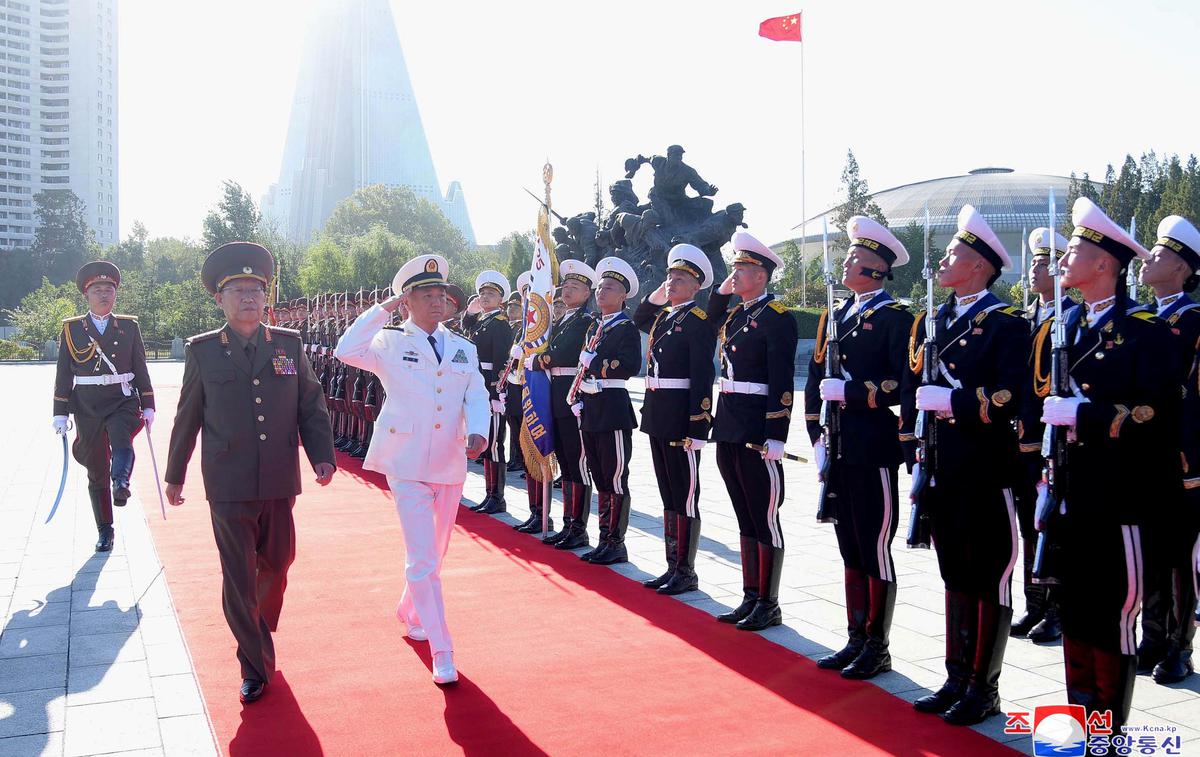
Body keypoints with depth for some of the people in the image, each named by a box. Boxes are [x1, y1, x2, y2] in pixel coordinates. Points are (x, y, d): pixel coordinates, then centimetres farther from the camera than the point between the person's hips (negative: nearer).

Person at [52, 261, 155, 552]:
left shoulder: (129, 326, 5)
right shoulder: (72, 329, 4)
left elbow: (140, 368, 7)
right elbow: (63, 374, 4)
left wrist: (147, 406, 3)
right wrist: (60, 413, 0)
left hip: (123, 401, 0)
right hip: (87, 407, 1)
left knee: (122, 442, -34)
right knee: (97, 471, 7)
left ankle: (121, 483, -56)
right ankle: (105, 531, 16)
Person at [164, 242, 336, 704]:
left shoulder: (289, 345, 4)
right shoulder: (202, 351, 0)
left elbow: (311, 406, 7)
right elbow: (187, 418, 7)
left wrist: (323, 456, -5)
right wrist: (175, 474, 13)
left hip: (279, 483, 3)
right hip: (229, 487, -2)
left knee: (276, 565, 17)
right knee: (238, 579, 0)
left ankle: (260, 631, 45)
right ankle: (255, 668, 14)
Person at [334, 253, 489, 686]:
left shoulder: (464, 349, 10)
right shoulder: (389, 343, -2)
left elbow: (477, 398, 1)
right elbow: (347, 351, -20)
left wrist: (477, 432, -19)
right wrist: (383, 309, -16)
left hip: (450, 465, 5)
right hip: (407, 465, -5)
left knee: (435, 554, 18)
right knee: (422, 558, -9)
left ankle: (410, 613, 44)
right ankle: (441, 652, -2)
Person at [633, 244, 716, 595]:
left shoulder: (698, 320, -11)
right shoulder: (663, 316, 13)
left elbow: (703, 377, -17)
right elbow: (639, 318, 37)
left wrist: (697, 429, -22)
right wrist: (657, 292, 20)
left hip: (681, 418, -8)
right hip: (657, 417, 9)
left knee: (685, 497, 0)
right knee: (669, 496, 14)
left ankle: (686, 573, 9)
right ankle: (673, 567, 22)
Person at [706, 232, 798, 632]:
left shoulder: (777, 317, -10)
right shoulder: (733, 314, 13)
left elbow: (782, 382, -16)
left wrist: (775, 438, -21)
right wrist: (721, 292, 17)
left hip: (758, 433, -8)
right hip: (728, 430, 8)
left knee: (765, 521, 1)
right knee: (746, 520, 14)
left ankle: (769, 605, 11)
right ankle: (750, 598, 23)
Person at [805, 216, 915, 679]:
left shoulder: (894, 317, -8)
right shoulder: (836, 317, 14)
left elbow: (904, 385, -16)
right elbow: (816, 380, 15)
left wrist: (849, 391, -18)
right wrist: (818, 436, 8)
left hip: (875, 452, -7)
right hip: (839, 451, 7)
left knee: (876, 552, 2)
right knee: (851, 551, 14)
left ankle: (877, 649, 13)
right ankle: (856, 640, 25)